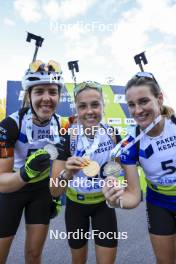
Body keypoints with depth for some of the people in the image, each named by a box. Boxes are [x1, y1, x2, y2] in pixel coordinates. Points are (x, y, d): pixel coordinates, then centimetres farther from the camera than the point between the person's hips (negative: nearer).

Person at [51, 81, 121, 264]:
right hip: (76, 205, 0)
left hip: (104, 203, 1)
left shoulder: (113, 135, -18)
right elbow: (55, 191, -25)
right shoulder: (67, 138, -24)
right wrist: (68, 173, -44)